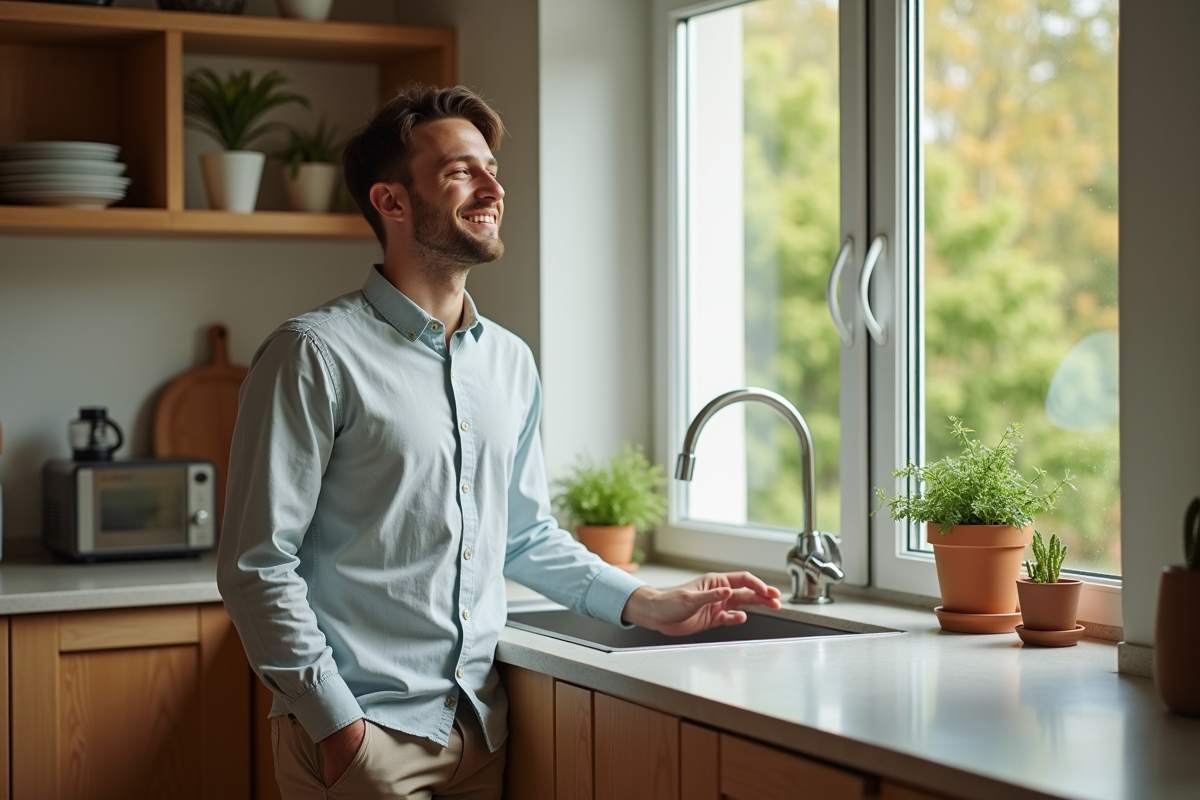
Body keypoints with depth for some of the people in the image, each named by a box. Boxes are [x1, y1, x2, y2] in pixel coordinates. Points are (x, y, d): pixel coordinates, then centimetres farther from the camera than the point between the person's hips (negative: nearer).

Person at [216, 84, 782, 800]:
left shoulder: (511, 362, 11)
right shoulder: (316, 355, -10)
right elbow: (258, 565, -12)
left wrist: (643, 604, 8)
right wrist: (334, 725, -15)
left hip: (481, 727, 6)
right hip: (361, 732, -6)